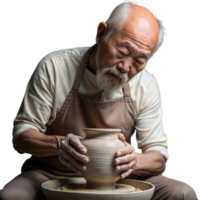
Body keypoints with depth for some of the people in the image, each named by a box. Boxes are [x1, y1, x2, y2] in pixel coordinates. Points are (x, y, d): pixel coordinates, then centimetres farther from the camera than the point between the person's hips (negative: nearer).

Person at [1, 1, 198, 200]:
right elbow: (21, 135, -9)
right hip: (51, 178, -3)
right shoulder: (53, 67, -12)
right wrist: (60, 144, -31)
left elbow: (158, 157, -2)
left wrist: (134, 160, -27)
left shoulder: (146, 85, -5)